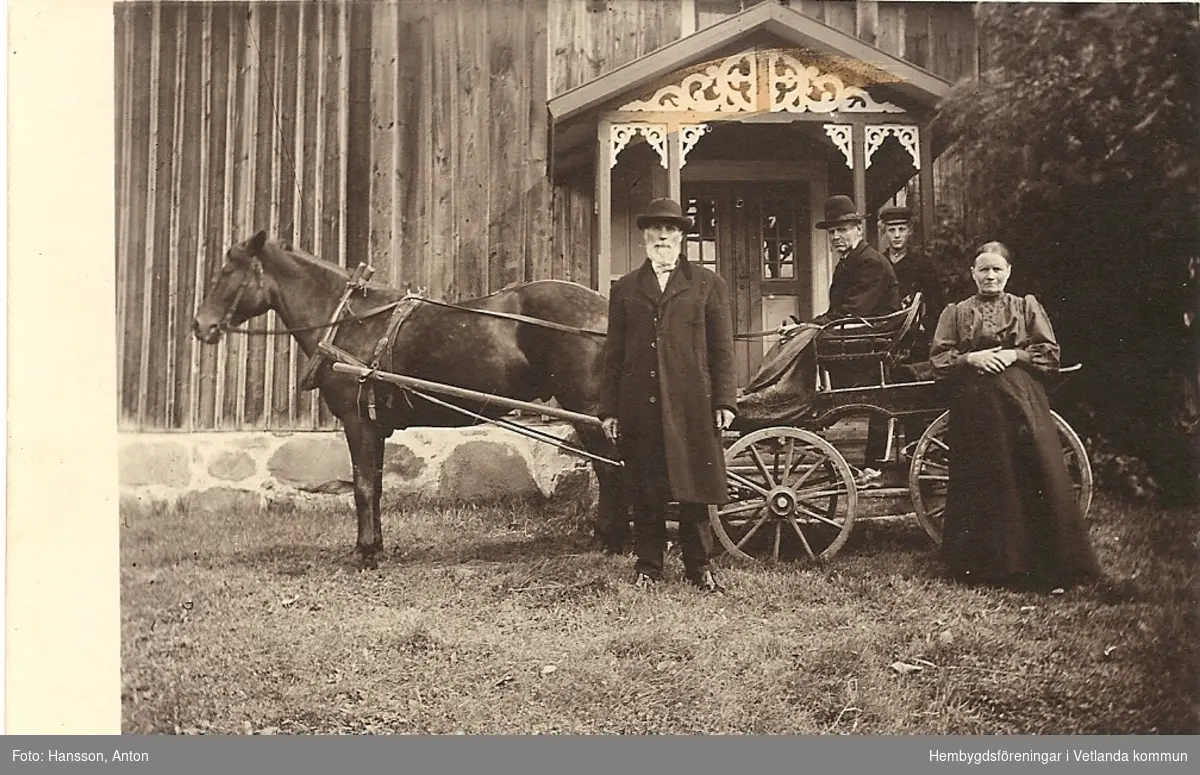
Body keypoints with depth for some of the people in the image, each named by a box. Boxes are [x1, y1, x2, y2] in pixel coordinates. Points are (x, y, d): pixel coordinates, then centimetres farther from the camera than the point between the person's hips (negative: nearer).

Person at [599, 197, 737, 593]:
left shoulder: (708, 285, 9)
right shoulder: (625, 289, 13)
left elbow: (722, 349, 6)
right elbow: (613, 353, 11)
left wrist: (724, 401, -2)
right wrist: (609, 409, 5)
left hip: (691, 403, -1)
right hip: (640, 406, 2)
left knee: (694, 489, 3)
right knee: (644, 491, 6)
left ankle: (699, 566, 13)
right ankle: (647, 566, 16)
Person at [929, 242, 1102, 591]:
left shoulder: (1027, 307, 14)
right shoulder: (956, 313, 14)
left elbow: (1050, 355, 7)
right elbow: (939, 362, 5)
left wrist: (1014, 355, -8)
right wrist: (972, 358, -10)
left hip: (1021, 403, 0)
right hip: (975, 406, 0)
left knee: (1031, 478, -8)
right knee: (982, 484, -3)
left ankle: (1046, 565, -2)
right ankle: (984, 562, 5)